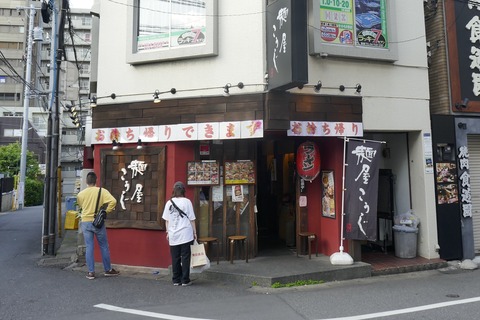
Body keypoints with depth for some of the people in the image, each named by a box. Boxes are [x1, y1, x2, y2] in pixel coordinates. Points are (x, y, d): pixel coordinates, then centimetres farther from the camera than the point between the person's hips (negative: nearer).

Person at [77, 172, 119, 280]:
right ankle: (108, 270, 18)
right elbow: (113, 201, -21)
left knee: (89, 247, 7)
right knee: (104, 246, 9)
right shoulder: (102, 191, -9)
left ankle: (91, 272, 11)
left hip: (85, 222, 2)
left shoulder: (80, 194, 0)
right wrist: (106, 211, -9)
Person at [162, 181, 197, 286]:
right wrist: (194, 232, 5)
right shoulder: (186, 201, -5)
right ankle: (185, 280, 9)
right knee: (185, 257, 5)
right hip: (185, 234, -3)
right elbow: (192, 219, -3)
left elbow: (166, 220, 8)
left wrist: (168, 232, 18)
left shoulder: (169, 203, 4)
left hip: (173, 235, 3)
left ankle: (176, 280, 19)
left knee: (175, 258, 11)